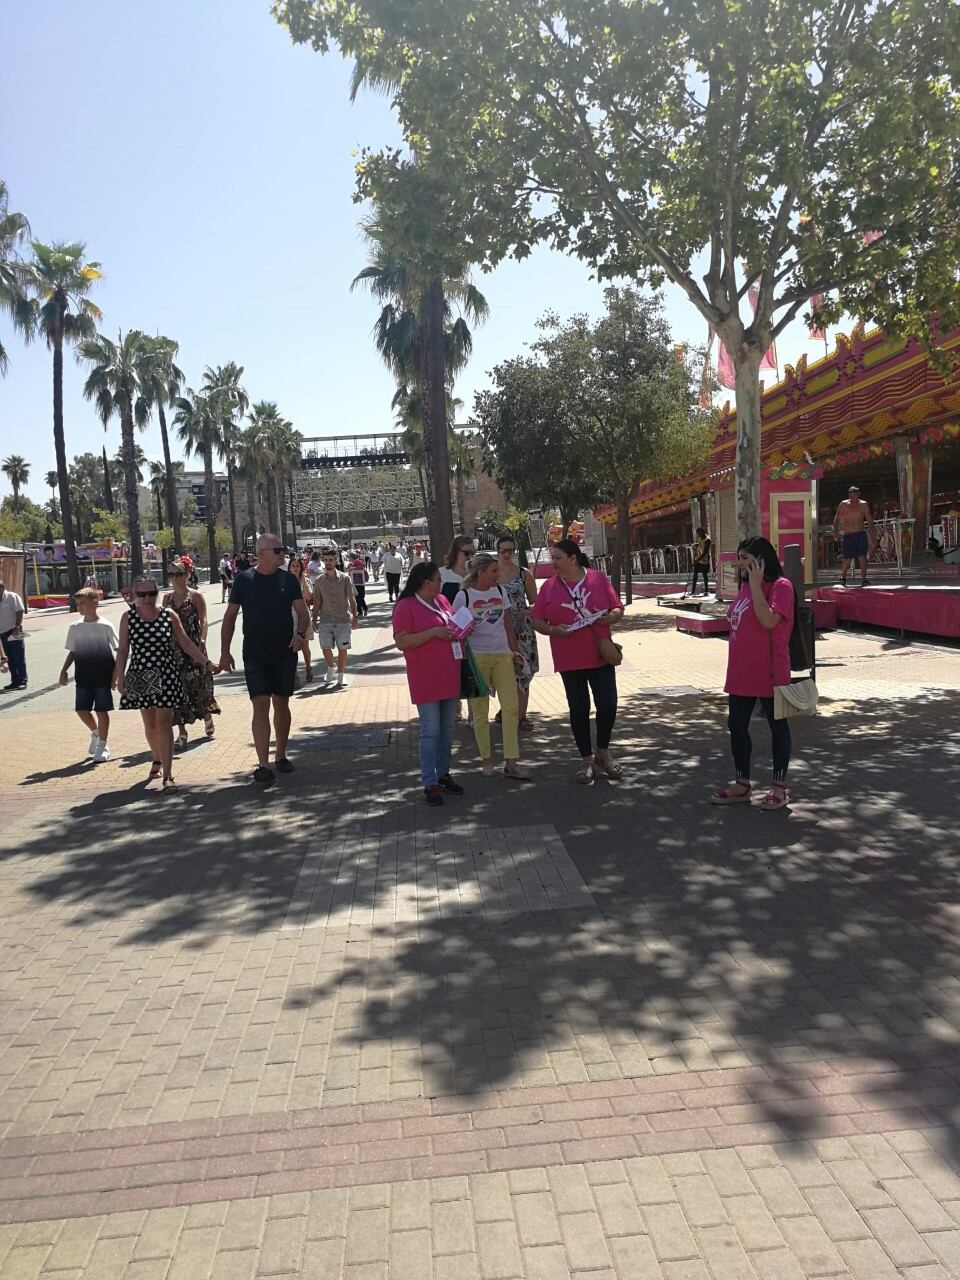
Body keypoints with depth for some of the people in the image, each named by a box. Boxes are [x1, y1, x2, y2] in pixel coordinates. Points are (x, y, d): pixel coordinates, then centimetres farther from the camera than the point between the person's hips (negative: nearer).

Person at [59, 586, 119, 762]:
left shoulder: (106, 626, -8)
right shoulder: (75, 627, 4)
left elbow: (119, 651, -5)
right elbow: (72, 651, 13)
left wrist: (116, 674, -9)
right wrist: (64, 670, 2)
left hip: (103, 675, -4)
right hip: (83, 676, 4)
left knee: (102, 710, 1)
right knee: (81, 709, 4)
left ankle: (102, 746, 14)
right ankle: (95, 733, 32)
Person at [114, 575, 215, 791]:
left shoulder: (169, 615, -1)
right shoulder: (128, 618, 0)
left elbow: (186, 643, 4)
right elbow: (123, 650, 3)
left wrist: (206, 663, 0)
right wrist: (119, 677, -3)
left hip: (166, 675, -2)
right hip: (141, 676, 2)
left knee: (164, 721, -8)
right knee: (149, 723, 13)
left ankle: (167, 774, -9)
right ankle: (157, 761, 37)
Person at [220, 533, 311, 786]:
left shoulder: (288, 579, 2)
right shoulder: (244, 580, -2)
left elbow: (302, 613, 2)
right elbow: (230, 617, 3)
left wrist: (300, 633, -19)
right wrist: (225, 651, -2)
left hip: (285, 652, 2)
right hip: (255, 654, -2)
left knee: (281, 703, 11)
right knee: (261, 705, -9)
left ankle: (280, 756, 26)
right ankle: (263, 765, -10)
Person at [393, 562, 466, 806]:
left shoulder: (442, 600, 13)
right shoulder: (406, 607, -10)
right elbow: (401, 642, -16)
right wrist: (434, 632, -21)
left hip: (450, 675, 7)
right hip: (426, 679, -7)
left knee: (447, 728, 13)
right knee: (430, 731, -4)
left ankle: (443, 774, 26)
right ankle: (430, 784, 3)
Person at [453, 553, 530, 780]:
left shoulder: (499, 592, 8)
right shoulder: (464, 596, -4)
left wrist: (515, 650, 15)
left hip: (502, 655, 4)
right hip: (476, 657, -4)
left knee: (511, 707, -3)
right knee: (480, 711, 4)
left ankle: (511, 763, 2)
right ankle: (487, 760, 18)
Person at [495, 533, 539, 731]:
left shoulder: (524, 574, 4)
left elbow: (534, 602, 8)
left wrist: (526, 611, -12)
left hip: (522, 629, 0)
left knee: (522, 671, 0)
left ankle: (521, 715, 9)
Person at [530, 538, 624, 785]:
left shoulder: (598, 579, 0)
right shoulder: (549, 586, 1)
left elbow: (618, 609, 5)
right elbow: (536, 620, 2)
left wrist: (610, 617, -16)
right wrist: (553, 630, -17)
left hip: (601, 656, 0)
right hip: (569, 660, 0)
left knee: (608, 705, 1)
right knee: (579, 709, 6)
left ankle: (603, 753, 23)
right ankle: (586, 759, 20)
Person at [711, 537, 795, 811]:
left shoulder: (780, 586, -12)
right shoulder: (745, 587, 12)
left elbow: (768, 620, -27)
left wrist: (756, 585, -22)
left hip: (769, 673, -8)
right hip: (741, 673, 8)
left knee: (778, 726, 6)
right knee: (736, 726, 11)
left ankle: (779, 787, 15)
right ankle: (742, 784, 23)